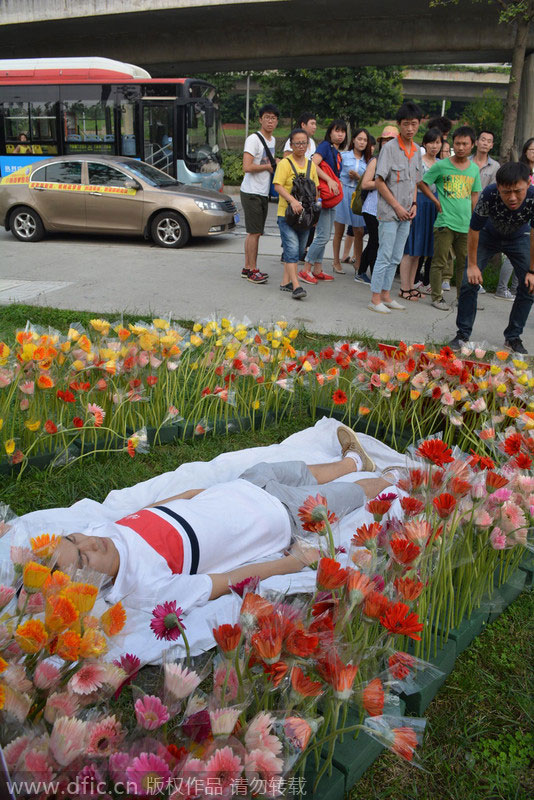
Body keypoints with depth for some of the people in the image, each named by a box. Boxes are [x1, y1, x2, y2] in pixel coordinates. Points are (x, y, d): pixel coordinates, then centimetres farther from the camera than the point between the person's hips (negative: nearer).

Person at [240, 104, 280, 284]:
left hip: (263, 193, 9)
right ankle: (252, 270, -2)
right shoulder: (253, 139, -12)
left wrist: (275, 161, 13)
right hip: (251, 193, -9)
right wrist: (268, 166, -10)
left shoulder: (272, 140, 15)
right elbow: (247, 167, -22)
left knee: (254, 232, 11)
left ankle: (247, 268, 18)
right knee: (255, 232, -8)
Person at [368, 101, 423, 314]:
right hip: (389, 213, -7)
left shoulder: (417, 150, 11)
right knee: (385, 256, -6)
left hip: (405, 215, 7)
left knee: (395, 258, 11)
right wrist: (397, 206, -13)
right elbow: (379, 181, -12)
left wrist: (413, 204, 3)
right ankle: (375, 299, 2)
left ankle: (385, 295, 21)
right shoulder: (390, 147, -10)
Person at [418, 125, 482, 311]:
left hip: (466, 225, 4)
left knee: (465, 262, 10)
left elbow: (475, 195, 17)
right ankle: (437, 297, 10)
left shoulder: (474, 169, 10)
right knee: (440, 262, 0)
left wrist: (473, 220, 10)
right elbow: (422, 183, 3)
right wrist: (436, 201, -2)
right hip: (445, 223, -4)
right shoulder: (441, 165, -3)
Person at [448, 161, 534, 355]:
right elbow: (474, 230, -22)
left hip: (518, 238, 1)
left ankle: (513, 338, 9)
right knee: (470, 282, -11)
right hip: (488, 235, -1)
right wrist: (472, 265, -17)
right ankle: (463, 334, 3)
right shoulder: (489, 195, -37)